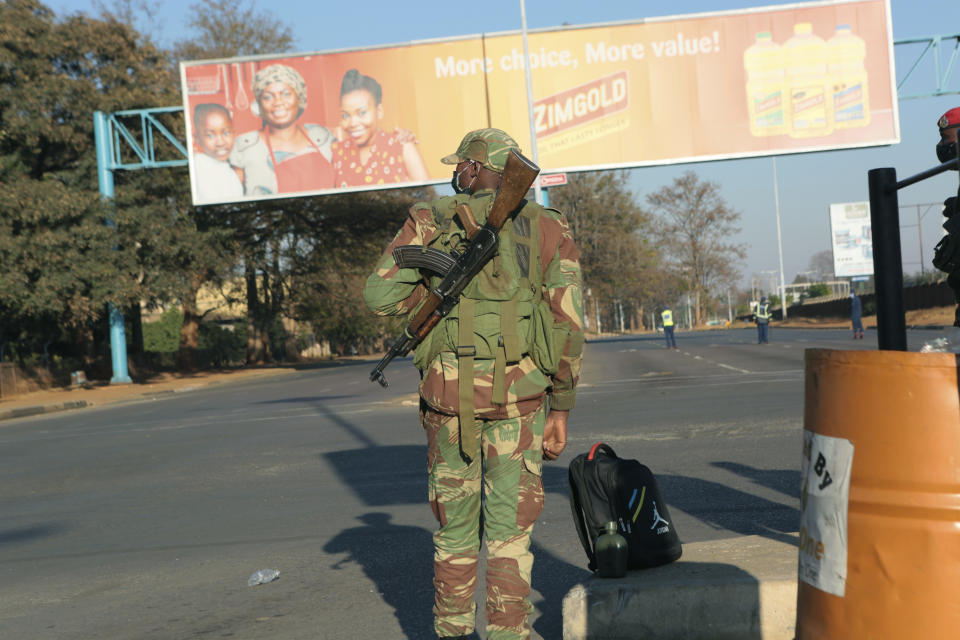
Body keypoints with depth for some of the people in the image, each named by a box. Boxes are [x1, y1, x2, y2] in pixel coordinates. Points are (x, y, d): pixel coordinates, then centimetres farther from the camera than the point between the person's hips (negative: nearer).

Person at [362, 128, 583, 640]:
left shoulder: (430, 222, 4)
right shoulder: (548, 229, 5)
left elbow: (380, 297, -6)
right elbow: (568, 323, -2)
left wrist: (437, 282, 11)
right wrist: (561, 408, 4)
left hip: (448, 393, 1)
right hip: (518, 396, 0)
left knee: (455, 528, 15)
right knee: (510, 532, 6)